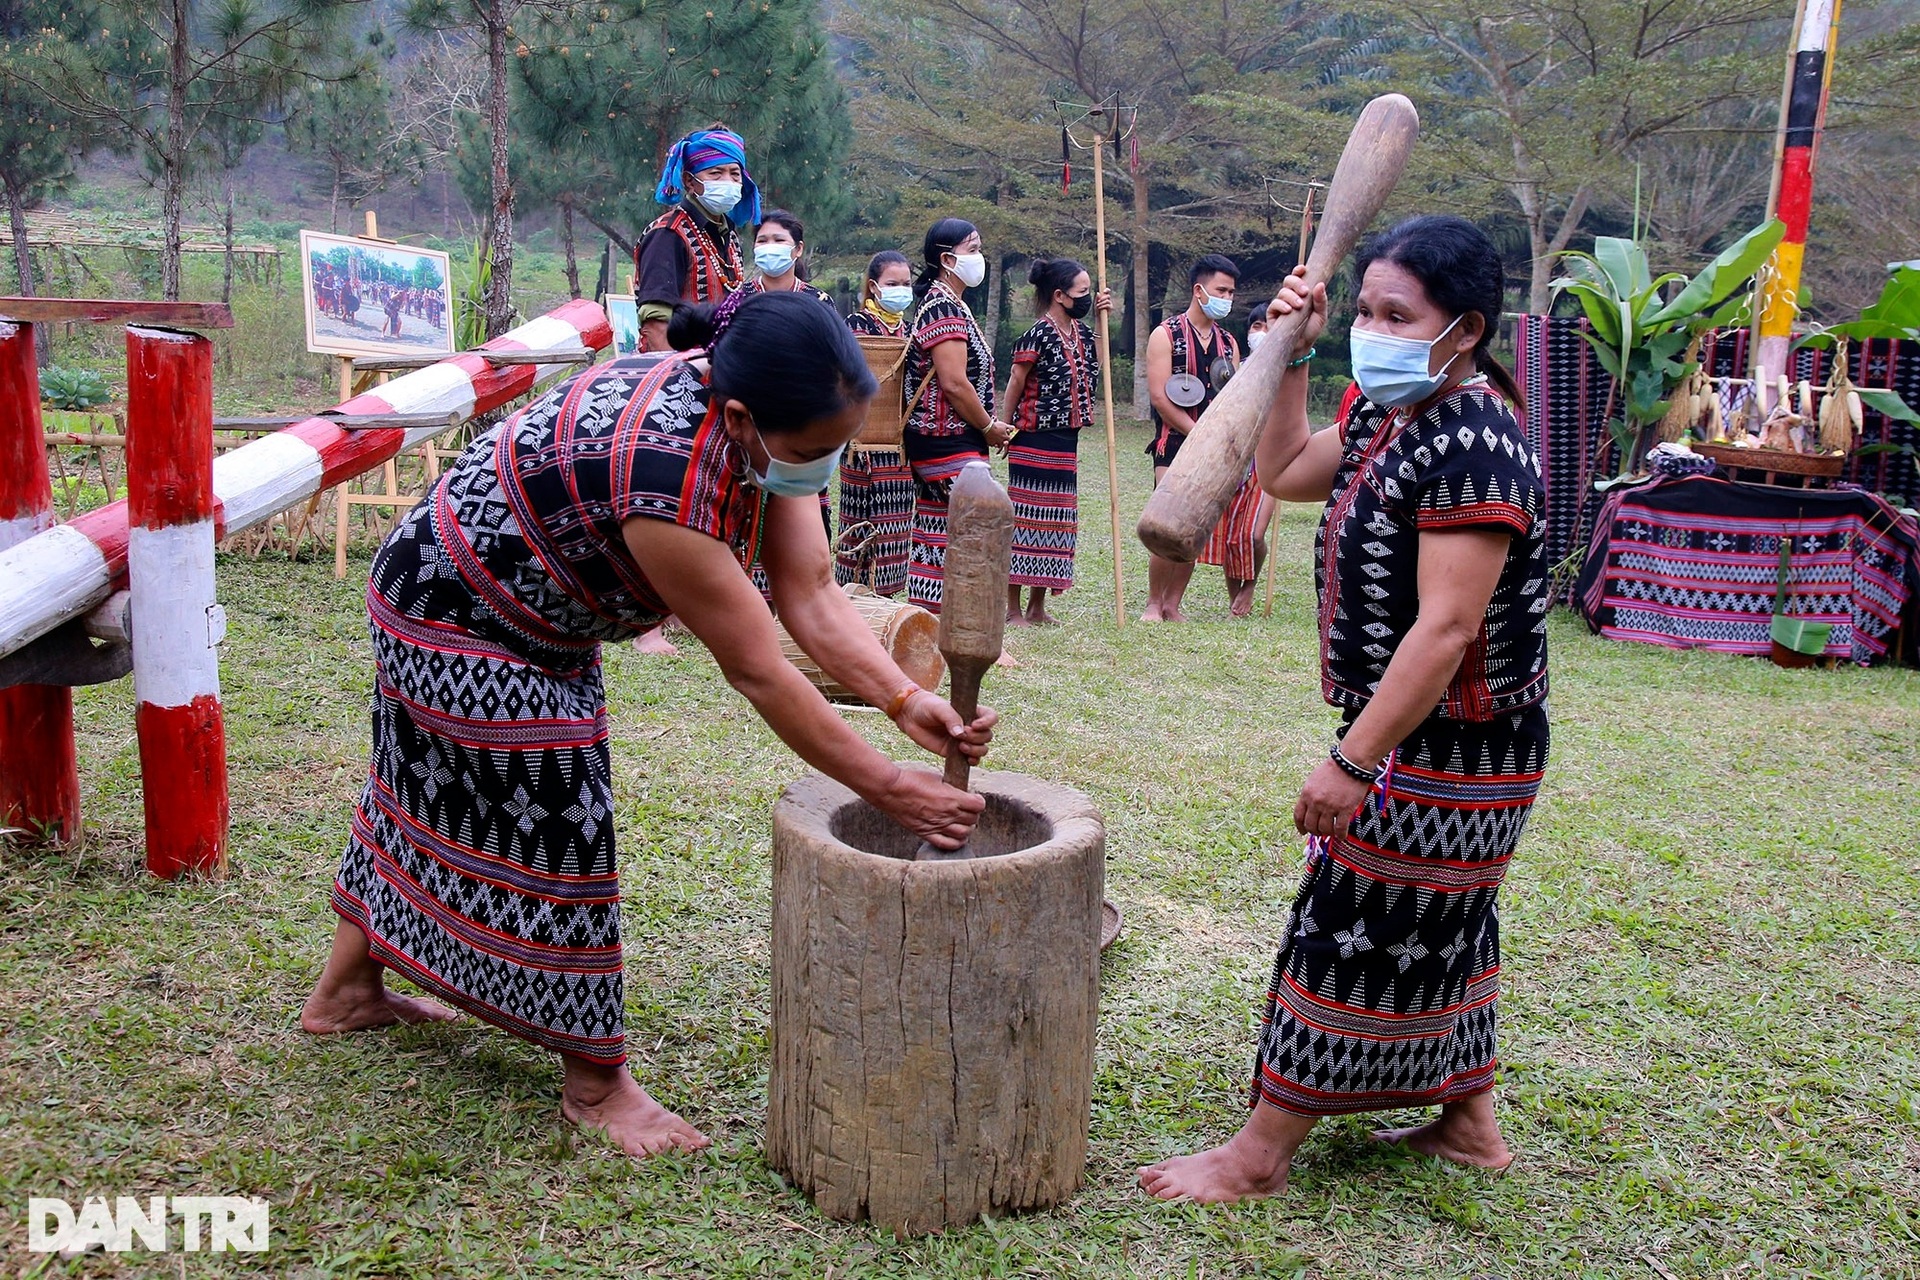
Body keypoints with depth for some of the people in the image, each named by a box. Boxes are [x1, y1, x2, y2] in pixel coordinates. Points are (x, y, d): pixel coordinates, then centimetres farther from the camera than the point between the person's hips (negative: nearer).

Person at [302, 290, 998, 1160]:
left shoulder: (758, 420, -16)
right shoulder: (664, 475, -42)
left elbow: (811, 598, -16)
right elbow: (757, 672, -36)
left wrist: (908, 703, -28)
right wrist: (891, 791, -31)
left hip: (534, 626, 9)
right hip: (457, 625, -9)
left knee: (429, 796, 22)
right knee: (554, 829, -3)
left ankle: (348, 991, 43)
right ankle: (596, 1085, 13)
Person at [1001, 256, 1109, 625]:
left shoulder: (1078, 331, 9)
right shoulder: (1038, 336, -14)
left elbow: (1094, 367, 21)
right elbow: (1015, 386, -9)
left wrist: (1101, 321, 13)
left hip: (1066, 442, 9)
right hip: (1035, 443, -8)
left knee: (1056, 522, 12)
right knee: (1026, 520, -3)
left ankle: (1037, 607, 21)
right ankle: (1013, 609, 4)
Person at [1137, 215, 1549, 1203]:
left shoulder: (1470, 440, -24)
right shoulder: (1388, 417, 6)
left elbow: (1445, 629, -28)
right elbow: (1281, 474, 20)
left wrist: (1353, 763, -26)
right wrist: (1293, 355, 7)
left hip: (1449, 747, -10)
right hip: (1422, 737, 10)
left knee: (1351, 933, -2)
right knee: (1437, 926, 20)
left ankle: (1258, 1156, 10)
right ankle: (1468, 1121, 36)